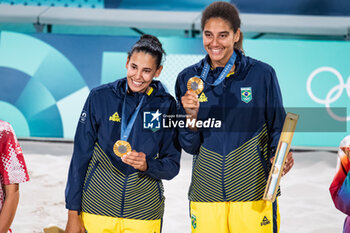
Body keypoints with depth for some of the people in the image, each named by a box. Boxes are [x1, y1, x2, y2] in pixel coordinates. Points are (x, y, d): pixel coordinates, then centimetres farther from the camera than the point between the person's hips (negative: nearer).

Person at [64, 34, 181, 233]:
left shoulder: (166, 106, -3)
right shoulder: (100, 97, -5)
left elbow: (172, 166, -1)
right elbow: (80, 155, -1)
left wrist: (147, 165, -22)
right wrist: (73, 213, -2)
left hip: (144, 213, 1)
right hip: (96, 208, 0)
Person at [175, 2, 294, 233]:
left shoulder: (262, 74, -2)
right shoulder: (188, 78, 3)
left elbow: (278, 127, 5)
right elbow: (190, 146, 2)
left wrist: (280, 155, -15)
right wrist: (191, 115, -16)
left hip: (253, 188, -2)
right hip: (206, 192, 2)